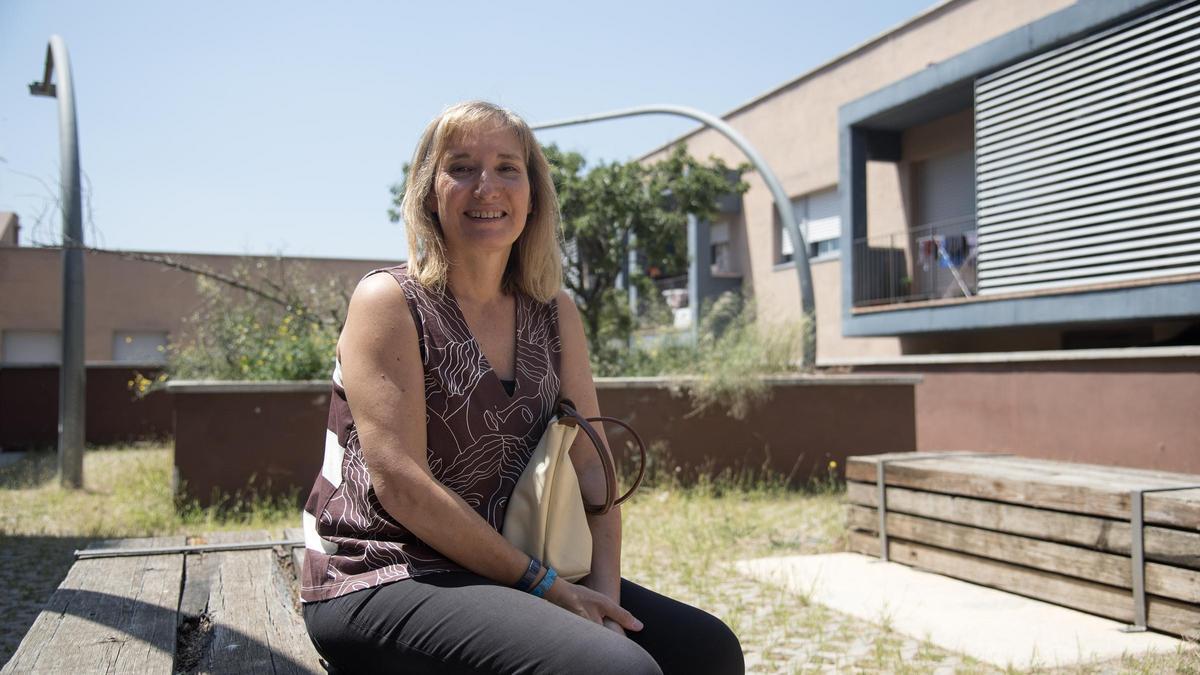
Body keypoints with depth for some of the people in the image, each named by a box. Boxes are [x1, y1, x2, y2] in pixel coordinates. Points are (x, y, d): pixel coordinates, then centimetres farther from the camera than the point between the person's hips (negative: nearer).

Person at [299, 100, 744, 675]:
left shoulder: (555, 313, 8)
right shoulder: (389, 302, -9)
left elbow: (588, 464, 5)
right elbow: (400, 483, -17)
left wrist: (605, 592, -10)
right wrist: (540, 583, -16)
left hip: (500, 574, 6)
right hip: (383, 583, -6)